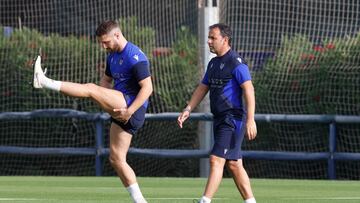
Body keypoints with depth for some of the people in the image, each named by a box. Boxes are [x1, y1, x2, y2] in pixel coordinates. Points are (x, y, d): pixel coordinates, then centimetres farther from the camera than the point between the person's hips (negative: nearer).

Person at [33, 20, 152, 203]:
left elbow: (147, 88, -18)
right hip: (121, 109, 10)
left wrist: (129, 111, -24)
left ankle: (45, 83, -21)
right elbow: (106, 80, 27)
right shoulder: (112, 56, 17)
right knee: (116, 159, 6)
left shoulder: (135, 57, -13)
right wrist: (104, 101, 4)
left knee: (91, 89, -21)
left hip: (132, 108, -10)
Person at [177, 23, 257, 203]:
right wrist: (188, 110, 11)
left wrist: (250, 120, -24)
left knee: (216, 159, -14)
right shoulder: (213, 63, 16)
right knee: (233, 164, 10)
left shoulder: (235, 62, -12)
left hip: (233, 119, -9)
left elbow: (249, 90, -18)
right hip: (220, 119, 9)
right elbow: (202, 88, 22)